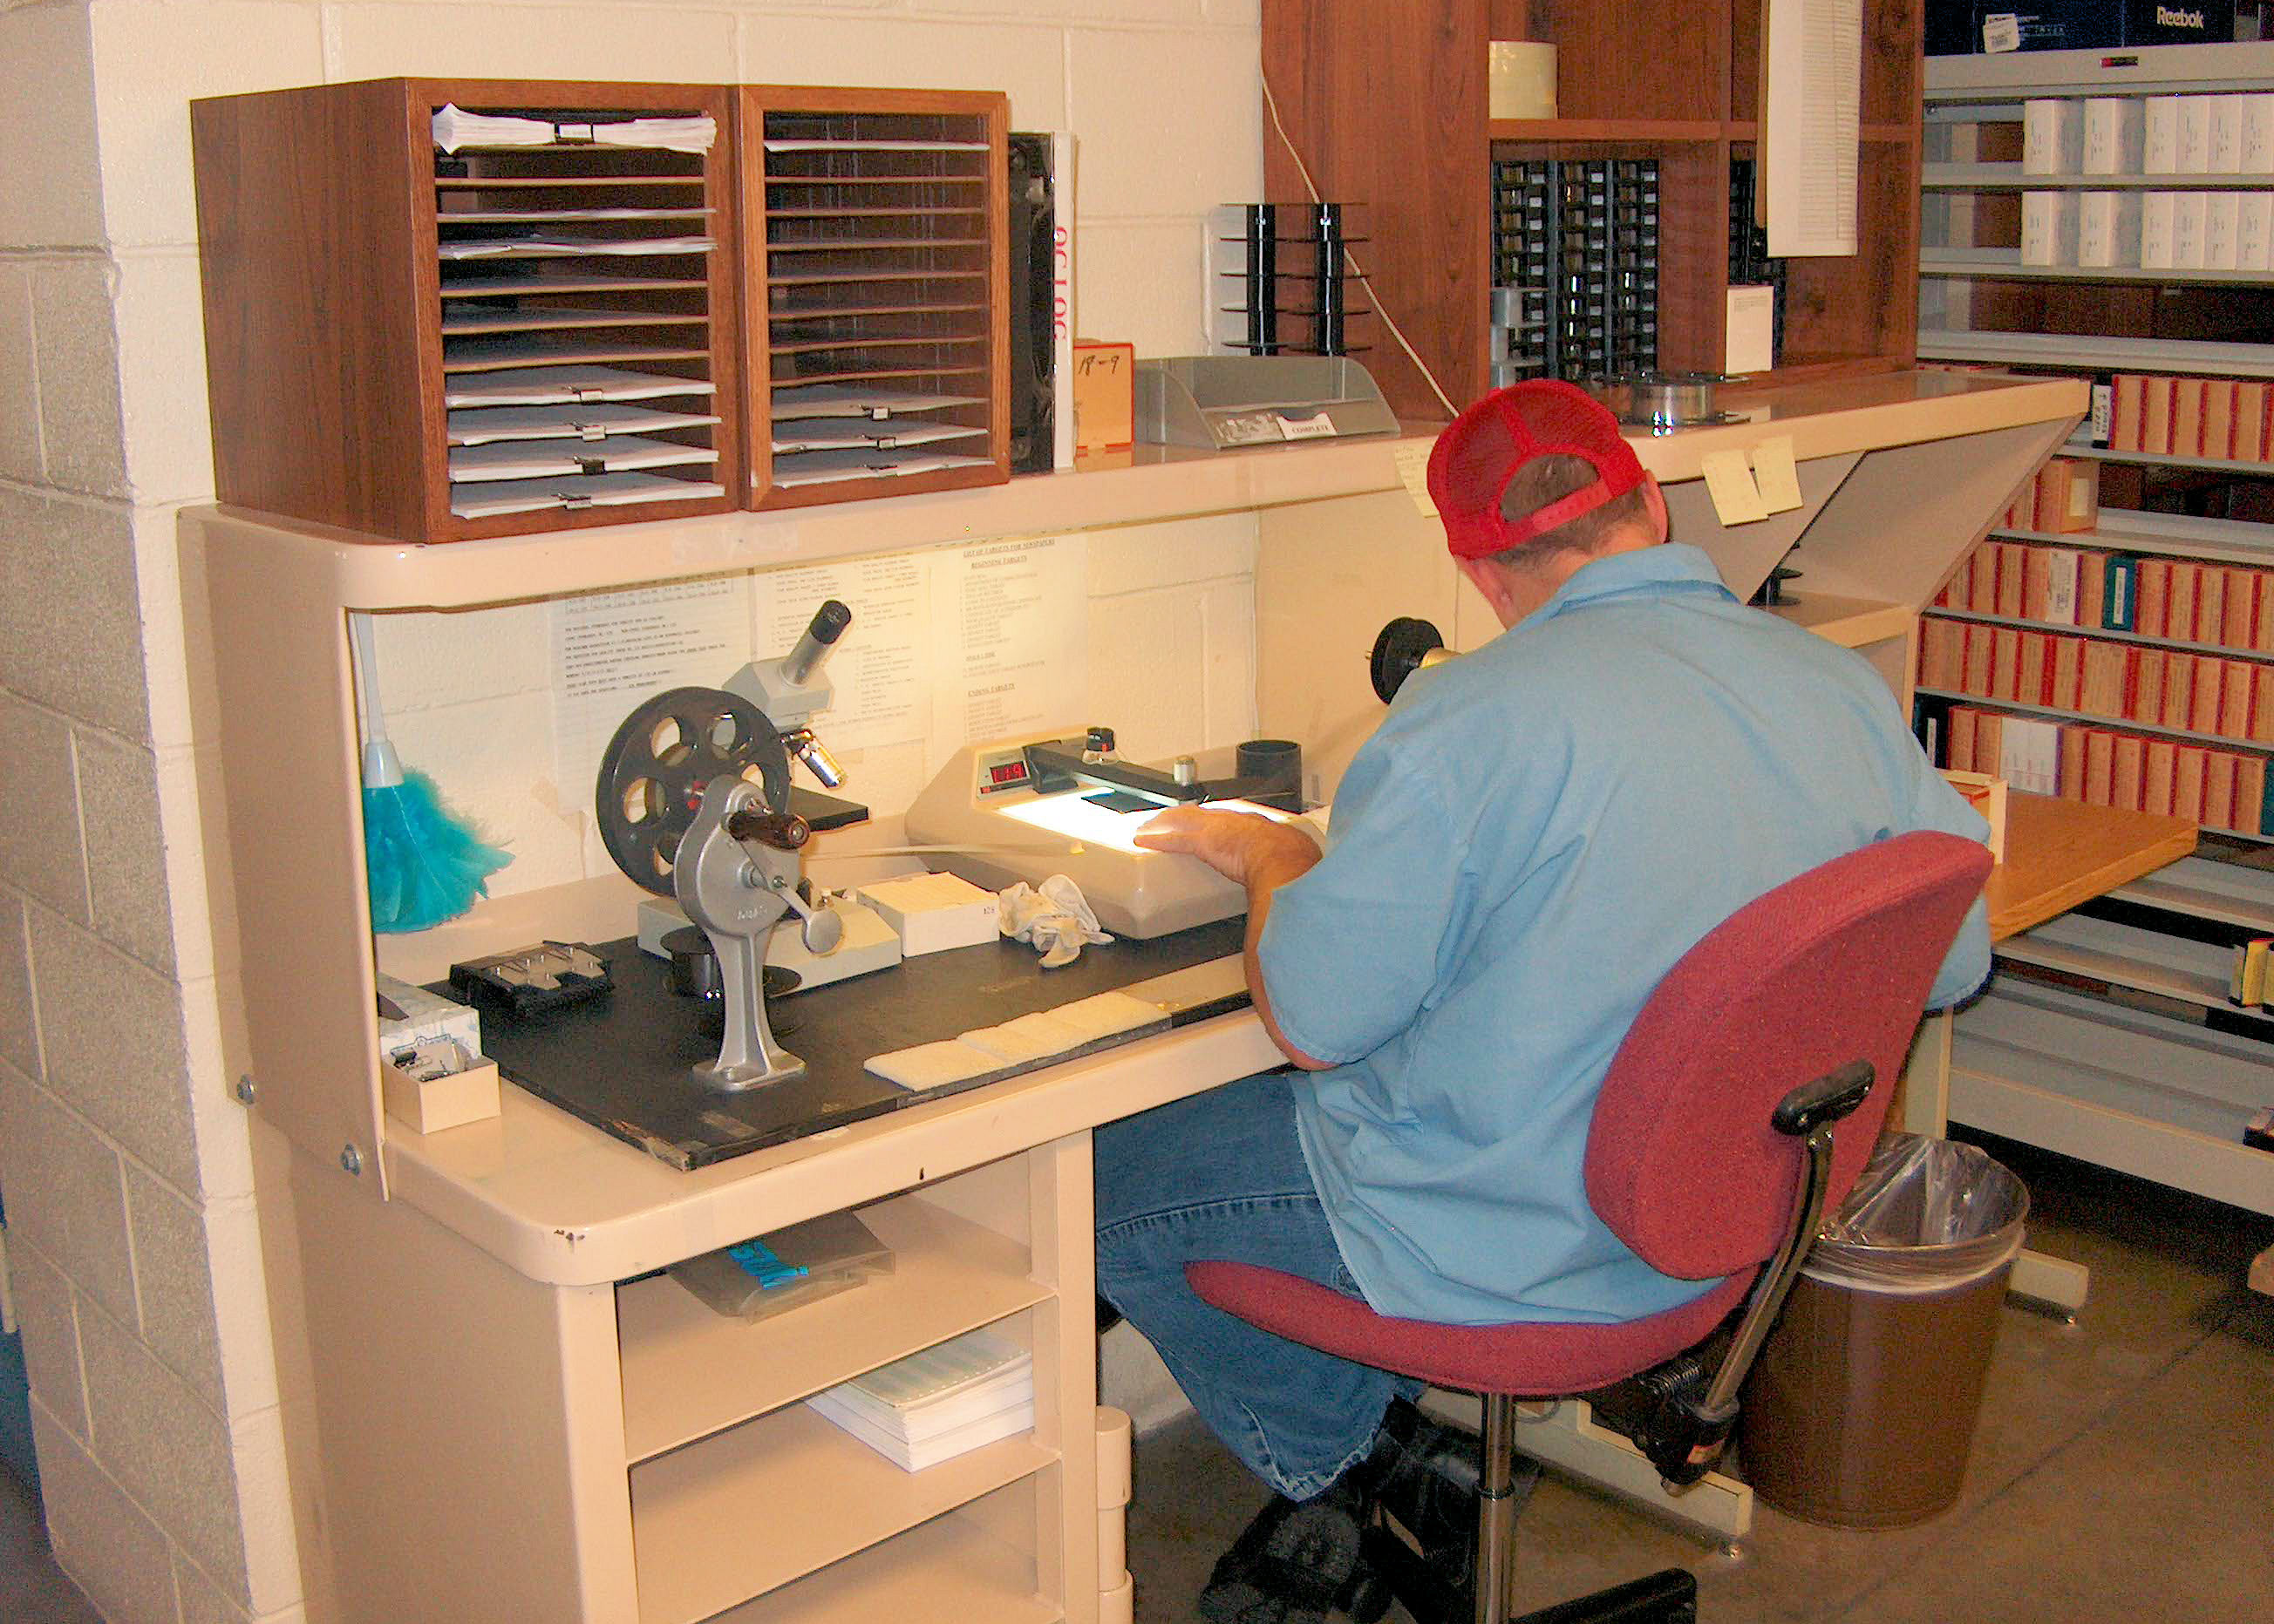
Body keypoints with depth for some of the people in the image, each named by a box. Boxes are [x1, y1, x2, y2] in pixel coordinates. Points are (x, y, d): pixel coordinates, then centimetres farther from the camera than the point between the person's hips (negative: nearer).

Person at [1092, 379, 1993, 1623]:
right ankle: (1362, 1457, 21)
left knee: (1106, 1185, 11)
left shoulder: (1471, 720, -24)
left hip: (1511, 1235, -7)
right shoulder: (1849, 690, -5)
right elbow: (1953, 960, 8)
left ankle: (1345, 1454, 19)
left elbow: (1312, 1027, -18)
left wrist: (1274, 860, 2)